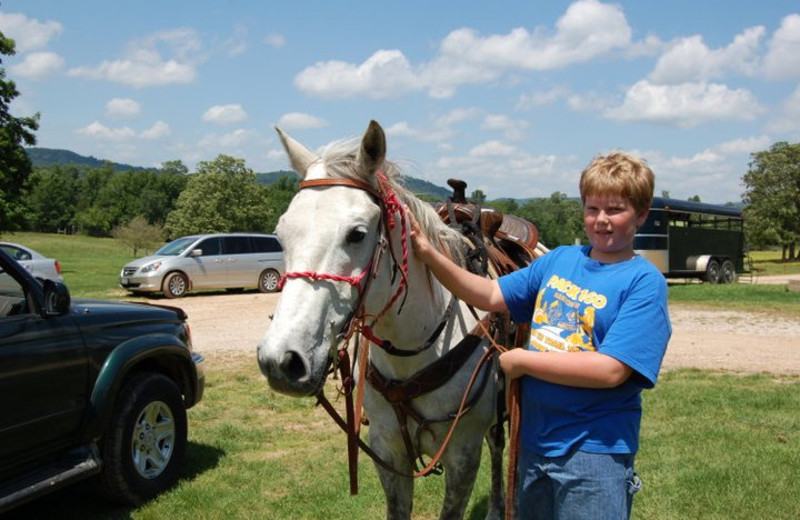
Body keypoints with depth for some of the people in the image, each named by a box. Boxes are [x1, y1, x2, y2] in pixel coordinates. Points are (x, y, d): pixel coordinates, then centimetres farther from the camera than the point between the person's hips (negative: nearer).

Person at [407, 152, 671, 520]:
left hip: (593, 451, -6)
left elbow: (611, 370, -23)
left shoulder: (644, 281, -14)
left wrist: (522, 360, -17)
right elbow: (491, 296, 4)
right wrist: (429, 255, -8)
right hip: (535, 441, 6)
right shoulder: (559, 260, 4)